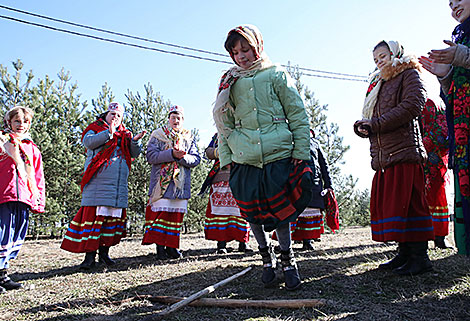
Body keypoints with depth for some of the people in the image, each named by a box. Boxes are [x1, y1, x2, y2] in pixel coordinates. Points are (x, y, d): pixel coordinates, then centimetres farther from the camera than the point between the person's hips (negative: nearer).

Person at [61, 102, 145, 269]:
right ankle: (90, 255, -3)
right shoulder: (95, 128, 10)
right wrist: (109, 133, -21)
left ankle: (104, 252, 15)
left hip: (119, 185, 5)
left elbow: (135, 154, 15)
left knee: (114, 216, 4)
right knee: (93, 214, -8)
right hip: (97, 182, -5)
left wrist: (134, 141, -3)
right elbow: (88, 142, -12)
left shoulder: (124, 134, 22)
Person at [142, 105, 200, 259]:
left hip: (181, 182, 3)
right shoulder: (158, 135, 8)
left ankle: (171, 246, 11)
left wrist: (183, 157, -14)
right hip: (162, 181, -3)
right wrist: (172, 154, -16)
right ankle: (160, 246, -2)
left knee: (177, 213, 3)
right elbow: (151, 156, -5)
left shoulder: (189, 138, 15)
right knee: (161, 212, -8)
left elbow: (196, 159, 6)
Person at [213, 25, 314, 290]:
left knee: (280, 210, -1)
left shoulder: (276, 75, 7)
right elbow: (224, 124, 17)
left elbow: (298, 115, 5)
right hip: (243, 159, 3)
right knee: (252, 213, 6)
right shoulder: (230, 82, 16)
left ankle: (288, 259, 19)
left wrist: (301, 152, -1)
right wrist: (225, 157, 9)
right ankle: (267, 257, 27)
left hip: (278, 156, -3)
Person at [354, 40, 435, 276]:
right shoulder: (377, 84, 27)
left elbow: (412, 105, -13)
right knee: (387, 203, 5)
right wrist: (361, 126, 0)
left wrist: (376, 124, -12)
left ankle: (420, 256, -4)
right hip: (383, 156, 8)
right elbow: (368, 119, 25)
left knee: (408, 202, -10)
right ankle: (404, 254, 12)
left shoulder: (409, 74, 5)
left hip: (404, 152, -8)